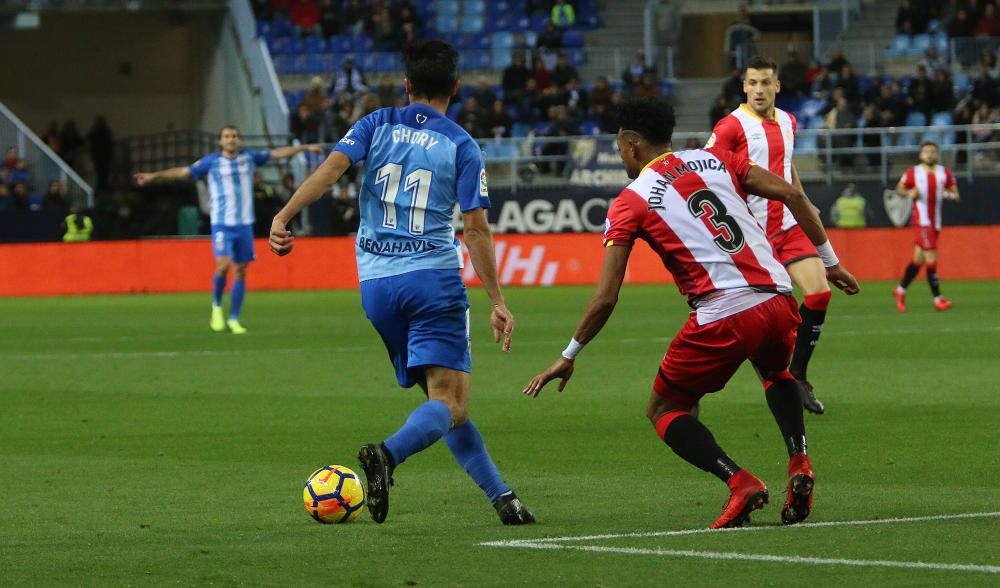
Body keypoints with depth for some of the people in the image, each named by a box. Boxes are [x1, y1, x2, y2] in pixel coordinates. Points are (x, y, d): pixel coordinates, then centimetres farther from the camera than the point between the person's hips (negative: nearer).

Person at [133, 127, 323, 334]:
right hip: (222, 223, -3)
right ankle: (217, 306, 5)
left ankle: (234, 319, 11)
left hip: (244, 223, 3)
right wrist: (154, 176, -9)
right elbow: (182, 172, -2)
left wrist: (305, 148, 17)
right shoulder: (211, 161, -2)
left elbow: (278, 153, 14)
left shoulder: (249, 157, 6)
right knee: (223, 264, -20)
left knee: (240, 270, 3)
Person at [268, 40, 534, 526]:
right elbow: (476, 229, -3)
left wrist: (283, 216, -16)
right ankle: (387, 455, -38)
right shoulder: (461, 146, 2)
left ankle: (501, 496, 11)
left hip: (376, 284, 4)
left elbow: (332, 167, -10)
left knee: (442, 399, 13)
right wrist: (496, 302, 0)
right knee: (450, 403, -10)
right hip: (434, 279, -4)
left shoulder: (377, 126, 8)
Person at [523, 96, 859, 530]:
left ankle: (739, 482, -8)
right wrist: (830, 262, 18)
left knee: (664, 410, 15)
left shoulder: (630, 202, 4)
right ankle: (799, 461, 12)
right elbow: (791, 194, 9)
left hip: (722, 317, -5)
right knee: (775, 372, 38)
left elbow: (605, 298, 0)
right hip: (778, 299, 5)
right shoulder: (715, 160, 16)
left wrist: (569, 356, 11)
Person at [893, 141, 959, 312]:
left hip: (936, 222, 5)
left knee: (919, 259, 13)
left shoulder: (945, 173, 8)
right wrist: (909, 193, -11)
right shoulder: (912, 173, -1)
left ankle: (900, 290, 31)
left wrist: (949, 194, -13)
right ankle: (938, 299, -13)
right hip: (922, 221, -5)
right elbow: (899, 189, 11)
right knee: (931, 258, -14)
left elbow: (956, 194, 10)